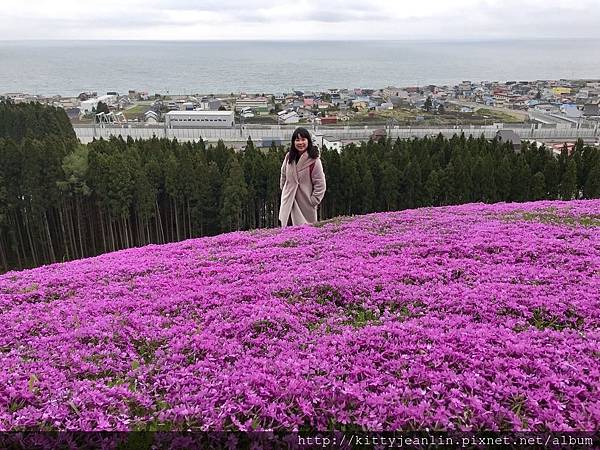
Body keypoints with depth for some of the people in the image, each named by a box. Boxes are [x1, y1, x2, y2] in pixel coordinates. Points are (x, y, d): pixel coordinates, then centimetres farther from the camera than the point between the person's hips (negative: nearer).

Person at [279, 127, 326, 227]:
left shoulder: (314, 161, -11)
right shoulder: (289, 157, 4)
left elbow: (320, 185, -8)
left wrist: (313, 201, -10)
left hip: (305, 207, -5)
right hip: (287, 205, 5)